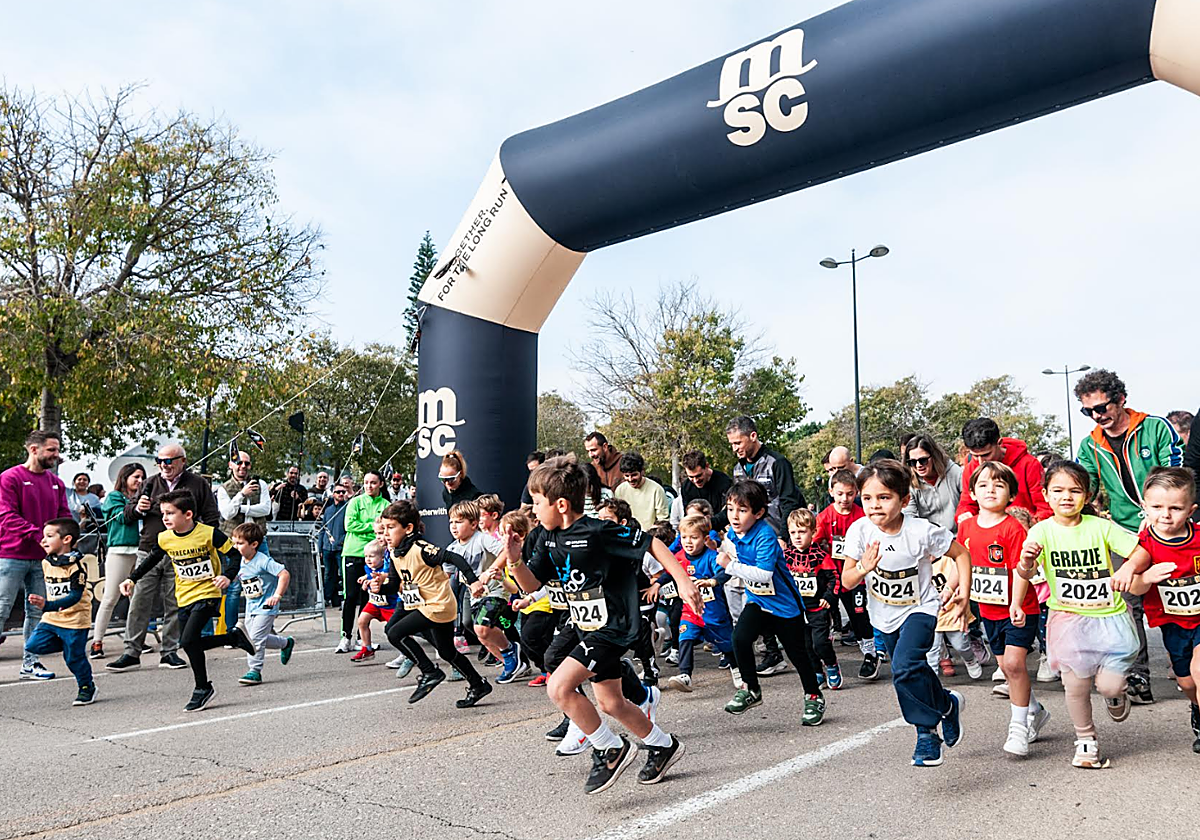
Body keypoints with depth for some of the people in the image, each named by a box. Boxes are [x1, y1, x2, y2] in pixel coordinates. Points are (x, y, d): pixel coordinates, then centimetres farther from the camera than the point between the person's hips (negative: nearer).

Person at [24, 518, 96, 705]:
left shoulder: (77, 564, -17)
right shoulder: (46, 563, 5)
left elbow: (75, 596, -24)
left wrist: (47, 605, -33)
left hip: (75, 619, -7)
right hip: (51, 618, 7)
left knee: (75, 657, -1)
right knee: (33, 645, -10)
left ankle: (87, 688, 20)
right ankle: (69, 643, 13)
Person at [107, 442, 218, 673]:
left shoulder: (198, 484, 4)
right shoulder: (151, 483, 12)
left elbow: (211, 518, 5)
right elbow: (128, 514, 18)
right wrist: (137, 508, -5)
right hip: (148, 552, 2)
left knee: (174, 606, 5)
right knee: (139, 603, 0)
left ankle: (169, 652, 15)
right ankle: (131, 652, 7)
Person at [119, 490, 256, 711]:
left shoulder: (209, 534, -16)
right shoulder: (164, 539, -2)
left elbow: (234, 554, -8)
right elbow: (151, 560, 18)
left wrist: (227, 576, -23)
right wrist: (132, 579, 11)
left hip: (207, 594, -6)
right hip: (184, 598, 6)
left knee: (188, 640, -17)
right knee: (188, 643, 7)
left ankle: (203, 687, 0)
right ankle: (234, 637, 28)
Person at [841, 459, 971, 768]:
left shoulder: (922, 531, -25)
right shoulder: (860, 531, -20)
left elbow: (960, 554, -8)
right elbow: (847, 581, -17)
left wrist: (964, 595, -15)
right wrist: (863, 569, -38)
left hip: (919, 608, -4)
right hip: (885, 614, 4)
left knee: (905, 668, -23)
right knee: (915, 672, 18)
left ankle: (927, 731, 0)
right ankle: (947, 704, 45)